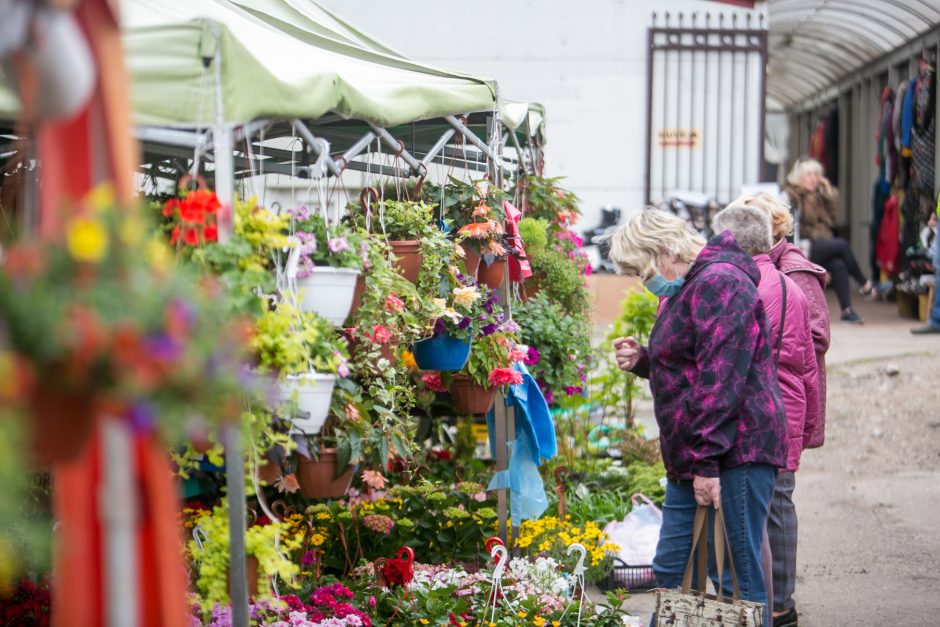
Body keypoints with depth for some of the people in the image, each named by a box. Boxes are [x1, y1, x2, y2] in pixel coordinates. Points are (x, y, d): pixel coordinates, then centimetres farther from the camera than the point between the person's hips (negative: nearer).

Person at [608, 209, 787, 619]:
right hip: (694, 461, 11)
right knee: (670, 570, 13)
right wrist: (642, 360, 13)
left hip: (733, 456, -11)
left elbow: (720, 380, -22)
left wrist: (706, 461, -24)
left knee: (737, 580, -8)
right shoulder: (691, 288, 20)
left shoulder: (719, 282, -14)